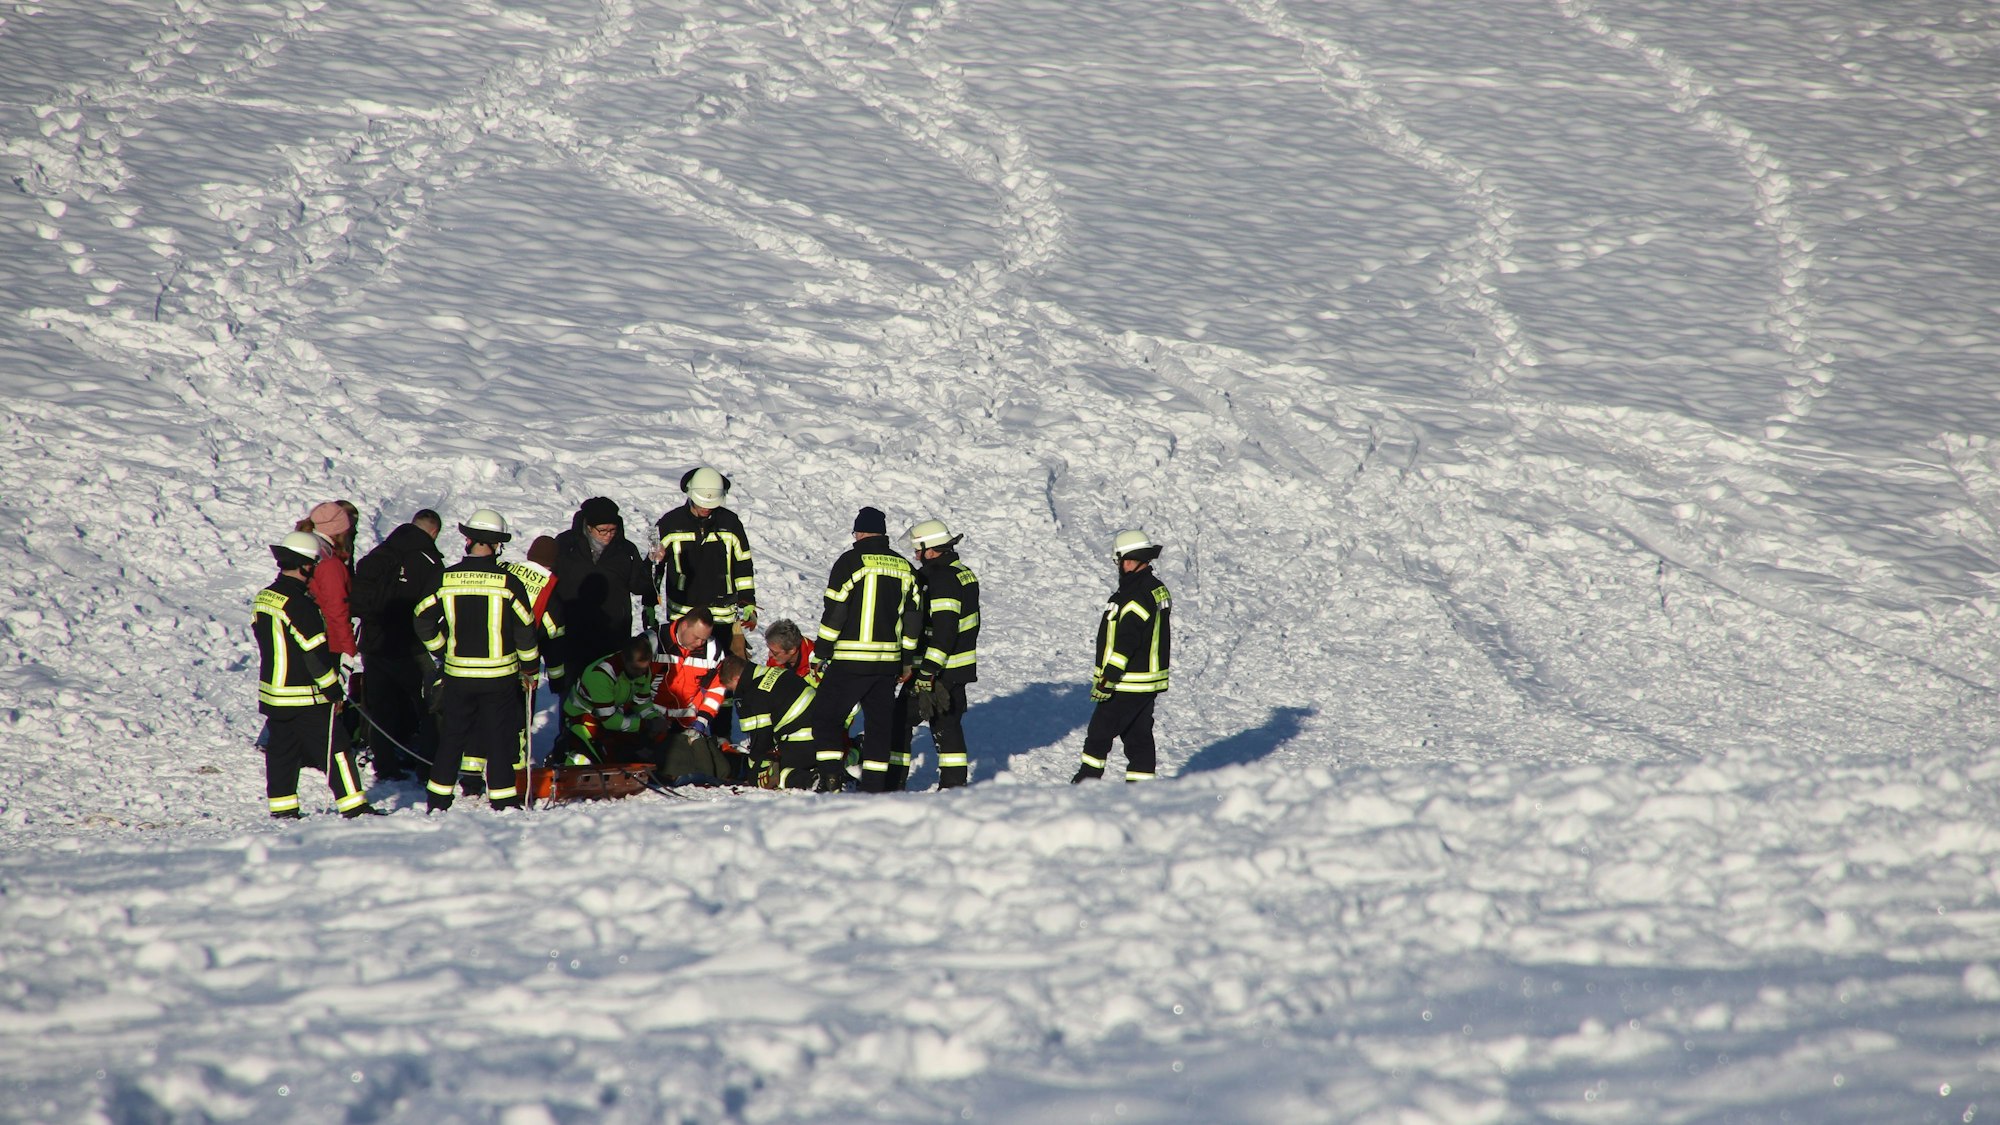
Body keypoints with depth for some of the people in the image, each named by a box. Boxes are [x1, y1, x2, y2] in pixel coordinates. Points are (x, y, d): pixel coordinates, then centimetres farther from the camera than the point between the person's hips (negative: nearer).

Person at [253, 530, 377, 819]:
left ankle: (282, 807, 17)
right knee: (335, 749, -4)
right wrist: (334, 691, -12)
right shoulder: (298, 604, -21)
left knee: (282, 750, 14)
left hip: (272, 692, 9)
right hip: (307, 698, -9)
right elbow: (316, 653, -20)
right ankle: (354, 807, -5)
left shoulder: (263, 598, 7)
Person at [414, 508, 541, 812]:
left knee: (451, 738, 12)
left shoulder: (444, 579, -4)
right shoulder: (509, 583, -10)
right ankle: (503, 802, 4)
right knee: (500, 739, 4)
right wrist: (530, 669, 8)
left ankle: (438, 801, 15)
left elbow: (423, 622, 0)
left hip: (457, 674, 2)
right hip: (500, 675, -2)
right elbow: (525, 630, -5)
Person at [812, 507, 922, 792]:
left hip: (850, 661, -5)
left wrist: (822, 655, -2)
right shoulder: (905, 567, 11)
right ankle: (875, 786, 10)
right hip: (888, 660, 5)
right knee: (880, 723, 11)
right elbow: (913, 617, 14)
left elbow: (834, 613, -8)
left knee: (826, 715, 3)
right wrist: (907, 662, 21)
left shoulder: (851, 561, -7)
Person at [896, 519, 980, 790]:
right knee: (947, 721, 15)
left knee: (902, 719, -1)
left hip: (937, 667, -9)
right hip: (960, 666, 9)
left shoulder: (942, 580, -19)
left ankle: (893, 782, 0)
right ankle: (954, 782, 14)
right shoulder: (964, 573, 12)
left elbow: (943, 630, -25)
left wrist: (927, 672, -26)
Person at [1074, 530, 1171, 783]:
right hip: (1151, 682, 9)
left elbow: (1124, 643, -24)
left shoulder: (1135, 596, -21)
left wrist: (1108, 679, -21)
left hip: (1126, 686, -9)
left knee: (1099, 733, 1)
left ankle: (1087, 781, 7)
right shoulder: (1158, 589, 10)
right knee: (1139, 736, 12)